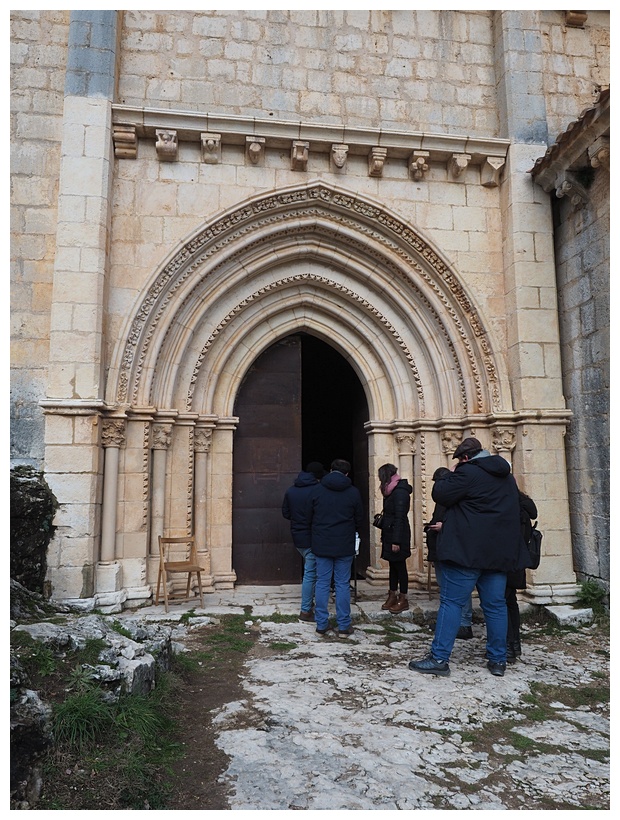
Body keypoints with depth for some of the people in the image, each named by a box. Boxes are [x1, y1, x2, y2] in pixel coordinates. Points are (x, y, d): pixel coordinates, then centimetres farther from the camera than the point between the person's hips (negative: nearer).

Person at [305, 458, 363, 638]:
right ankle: (344, 626, 10)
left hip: (321, 544, 1)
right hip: (345, 546, -1)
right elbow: (359, 520, 4)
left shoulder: (317, 490, -1)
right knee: (343, 584, 6)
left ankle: (321, 625, 12)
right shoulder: (353, 492, -4)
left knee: (322, 583, 8)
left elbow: (308, 517, 4)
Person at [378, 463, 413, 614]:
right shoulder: (393, 490, 12)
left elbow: (399, 518, -21)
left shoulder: (400, 492, -17)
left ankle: (403, 599, 10)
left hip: (398, 536, -9)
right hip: (390, 535, 9)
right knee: (393, 566, 13)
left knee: (400, 566, 0)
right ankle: (392, 596, 21)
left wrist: (396, 541, -23)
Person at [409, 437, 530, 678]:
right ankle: (498, 660, 18)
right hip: (500, 551, 8)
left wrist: (450, 475, 5)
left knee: (451, 602, -2)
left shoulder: (467, 472, -11)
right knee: (495, 604, 12)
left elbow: (440, 494, -10)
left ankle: (439, 658, 0)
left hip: (468, 550, -7)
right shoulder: (507, 476, 16)